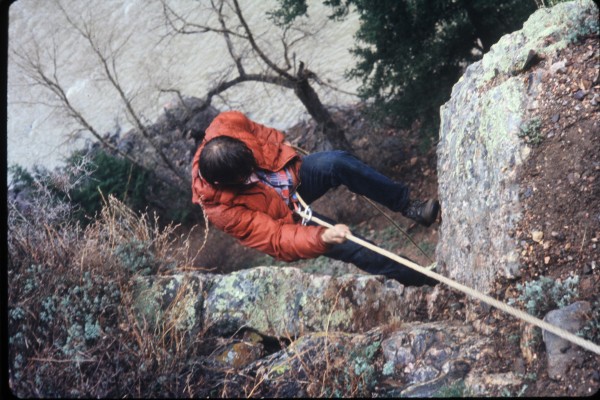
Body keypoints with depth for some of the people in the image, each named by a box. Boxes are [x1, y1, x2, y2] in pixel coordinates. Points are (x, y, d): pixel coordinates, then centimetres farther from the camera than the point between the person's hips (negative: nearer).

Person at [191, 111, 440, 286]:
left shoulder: (227, 126, -25)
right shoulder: (222, 209, -33)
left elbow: (266, 135, -1)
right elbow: (275, 240, -31)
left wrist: (287, 154, -10)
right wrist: (321, 238, -43)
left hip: (292, 176, 4)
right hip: (286, 219, -4)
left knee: (337, 162, -26)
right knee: (350, 248, -20)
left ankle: (406, 204, -10)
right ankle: (418, 279, -2)